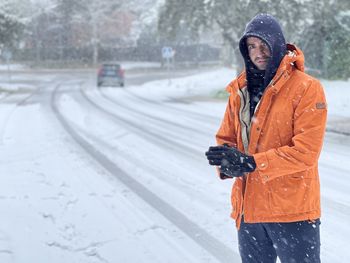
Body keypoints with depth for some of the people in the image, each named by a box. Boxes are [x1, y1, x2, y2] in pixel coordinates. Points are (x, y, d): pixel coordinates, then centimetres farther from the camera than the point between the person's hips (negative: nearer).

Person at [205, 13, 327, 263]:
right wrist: (227, 162, -14)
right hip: (249, 210, 6)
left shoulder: (307, 88, -11)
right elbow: (226, 139, 10)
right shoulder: (240, 90, 8)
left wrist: (250, 162, -22)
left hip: (293, 211, -6)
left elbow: (306, 151, -18)